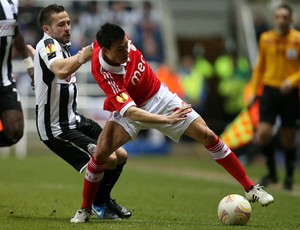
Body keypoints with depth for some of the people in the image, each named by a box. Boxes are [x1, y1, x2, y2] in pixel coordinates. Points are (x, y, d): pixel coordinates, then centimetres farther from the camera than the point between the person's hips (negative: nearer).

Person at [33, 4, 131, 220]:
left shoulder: (63, 47, 11)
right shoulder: (47, 45, -19)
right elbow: (61, 71, -42)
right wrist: (85, 55, -45)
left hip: (75, 120, 10)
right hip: (57, 128, -10)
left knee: (121, 155, 10)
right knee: (108, 159, -18)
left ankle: (103, 199, 34)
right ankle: (98, 204, 10)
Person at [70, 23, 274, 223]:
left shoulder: (121, 42, -21)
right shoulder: (103, 73, -35)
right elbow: (130, 112, -43)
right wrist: (165, 119, -52)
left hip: (158, 96, 4)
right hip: (132, 110, -4)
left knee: (206, 135, -7)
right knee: (101, 152, -23)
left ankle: (250, 188, 2)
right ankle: (85, 210, 0)